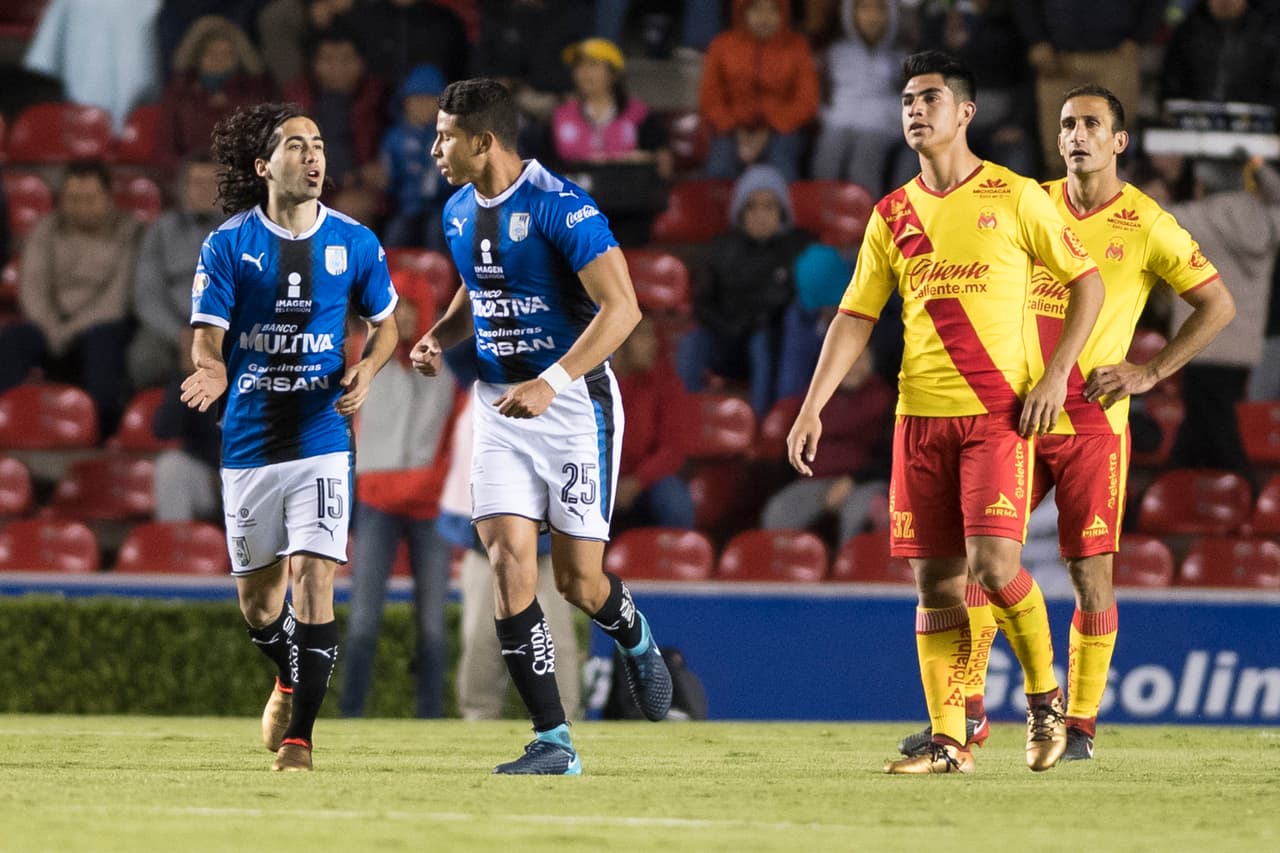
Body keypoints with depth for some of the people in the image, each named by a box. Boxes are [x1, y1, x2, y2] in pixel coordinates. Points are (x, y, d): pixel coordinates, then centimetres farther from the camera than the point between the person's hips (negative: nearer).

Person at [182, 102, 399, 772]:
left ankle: (298, 736, -10)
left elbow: (385, 322, 16)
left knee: (313, 577, -15)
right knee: (257, 598, 12)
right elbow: (207, 337, -5)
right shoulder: (228, 245, -2)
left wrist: (366, 371, -5)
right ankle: (289, 681, 44)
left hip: (321, 437, -1)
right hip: (248, 439, 1)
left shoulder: (354, 243, 2)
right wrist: (211, 371, -28)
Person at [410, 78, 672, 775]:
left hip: (574, 402, -6)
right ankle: (554, 742, -6)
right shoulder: (459, 213, 7)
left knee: (579, 580, -3)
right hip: (499, 404, 6)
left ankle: (635, 640, 34)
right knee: (509, 566, -9)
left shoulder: (560, 207, -17)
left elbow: (622, 307, -22)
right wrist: (440, 338, 5)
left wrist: (551, 382, -28)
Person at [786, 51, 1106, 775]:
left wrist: (1055, 376, -6)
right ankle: (949, 741, 4)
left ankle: (1045, 695, 7)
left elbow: (1087, 281, 4)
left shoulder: (1015, 197, 0)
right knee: (936, 579, 1)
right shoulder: (893, 215, 11)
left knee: (993, 562, -16)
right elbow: (855, 318, 13)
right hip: (920, 414, 4)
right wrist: (813, 408, 3)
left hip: (1000, 411, -4)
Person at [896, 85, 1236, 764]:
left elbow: (1218, 305, 3)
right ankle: (966, 709, 6)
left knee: (1090, 573, -3)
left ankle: (1080, 724, 6)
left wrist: (1150, 371, -4)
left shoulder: (1147, 226, -2)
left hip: (1092, 422, -3)